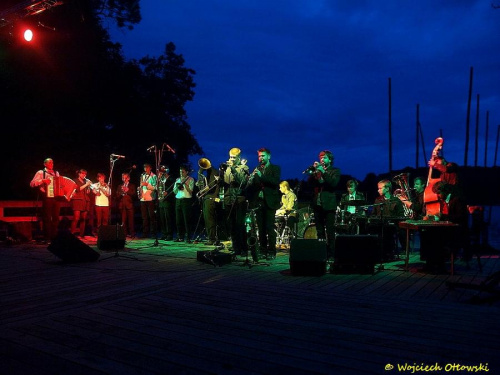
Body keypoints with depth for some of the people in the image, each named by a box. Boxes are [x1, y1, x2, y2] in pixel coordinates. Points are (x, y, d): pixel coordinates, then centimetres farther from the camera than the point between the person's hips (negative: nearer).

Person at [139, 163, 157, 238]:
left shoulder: (153, 176, 0)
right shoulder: (142, 176, 18)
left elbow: (155, 187, -8)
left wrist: (147, 184, -17)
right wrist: (139, 192, 5)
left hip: (150, 198, -5)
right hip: (143, 199, 5)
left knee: (152, 216, -4)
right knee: (144, 217, 6)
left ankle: (153, 233, -1)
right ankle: (145, 233, 11)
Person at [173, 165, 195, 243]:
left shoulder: (190, 179, 2)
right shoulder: (178, 179, 18)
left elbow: (190, 190, -9)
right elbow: (174, 191, 14)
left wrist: (185, 183, -15)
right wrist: (177, 186, -5)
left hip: (186, 200, -6)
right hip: (178, 200, 6)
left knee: (187, 220, -7)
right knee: (178, 220, 6)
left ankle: (188, 238, -4)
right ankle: (180, 237, 15)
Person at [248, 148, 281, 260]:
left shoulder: (275, 168, 4)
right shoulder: (256, 169, 16)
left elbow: (276, 182, -12)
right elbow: (251, 185, 8)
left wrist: (261, 176, -19)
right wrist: (251, 178, -14)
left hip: (270, 202, -4)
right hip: (258, 201, 4)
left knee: (270, 228, -6)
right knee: (261, 228, 6)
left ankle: (271, 252, -1)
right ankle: (263, 250, 13)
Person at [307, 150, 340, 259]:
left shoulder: (335, 171, 5)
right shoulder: (316, 171, 16)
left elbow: (333, 183, -13)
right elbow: (310, 182, 3)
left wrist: (323, 172, -18)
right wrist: (313, 170, -9)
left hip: (328, 205, -4)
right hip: (317, 204, 4)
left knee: (329, 231, -6)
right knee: (319, 231, 9)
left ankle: (330, 254, -2)